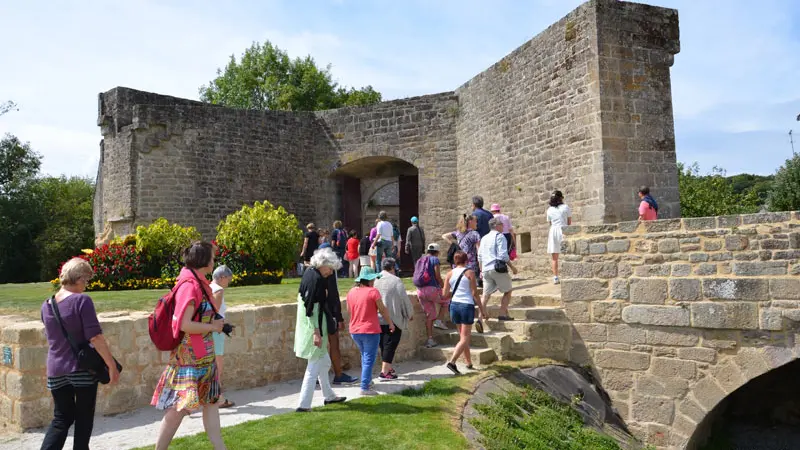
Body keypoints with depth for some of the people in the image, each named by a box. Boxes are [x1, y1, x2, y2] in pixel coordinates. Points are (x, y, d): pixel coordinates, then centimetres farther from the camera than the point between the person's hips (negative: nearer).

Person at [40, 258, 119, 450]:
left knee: (61, 418, 15)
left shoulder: (47, 305, 6)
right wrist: (112, 365, -15)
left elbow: (50, 337, 19)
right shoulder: (82, 300, -15)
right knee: (84, 419, 12)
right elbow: (95, 337, -19)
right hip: (83, 369, -5)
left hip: (56, 370, 5)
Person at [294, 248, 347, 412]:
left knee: (325, 362, 22)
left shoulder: (309, 273, 8)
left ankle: (329, 395, 36)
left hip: (309, 328, 10)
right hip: (313, 329, -10)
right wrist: (316, 332, -22)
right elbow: (311, 307, -23)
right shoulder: (316, 279, -20)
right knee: (314, 367, -1)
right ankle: (303, 405, 4)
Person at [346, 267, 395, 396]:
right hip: (370, 330, -6)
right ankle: (365, 388, 0)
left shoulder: (351, 292, 2)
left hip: (354, 331, 6)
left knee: (364, 356, 24)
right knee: (369, 359, 1)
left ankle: (367, 380, 35)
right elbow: (382, 310, -7)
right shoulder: (373, 292, -14)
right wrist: (391, 323, 5)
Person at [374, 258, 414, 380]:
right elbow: (404, 299, -8)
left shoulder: (375, 280, 2)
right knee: (390, 344, -1)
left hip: (377, 319, 6)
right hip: (393, 319, -5)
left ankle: (388, 368, 28)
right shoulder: (396, 280, -11)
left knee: (384, 344, 17)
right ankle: (384, 372, -4)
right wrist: (410, 314, 7)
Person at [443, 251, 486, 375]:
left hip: (454, 305, 5)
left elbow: (445, 295, 3)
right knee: (465, 338, -1)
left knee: (463, 336, 17)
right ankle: (452, 361, -16)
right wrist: (482, 309, -2)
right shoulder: (470, 273, -5)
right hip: (467, 305, -5)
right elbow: (474, 293, -8)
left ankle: (469, 363, 25)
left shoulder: (449, 274, 5)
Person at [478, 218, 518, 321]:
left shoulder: (484, 238, 17)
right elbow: (503, 255, -14)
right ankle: (503, 314, 4)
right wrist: (512, 267, -6)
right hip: (497, 268, -7)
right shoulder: (499, 236, -5)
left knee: (486, 294, 11)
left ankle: (481, 315, 5)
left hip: (486, 269, 7)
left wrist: (481, 270, 25)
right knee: (507, 291, 9)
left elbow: (480, 256, 18)